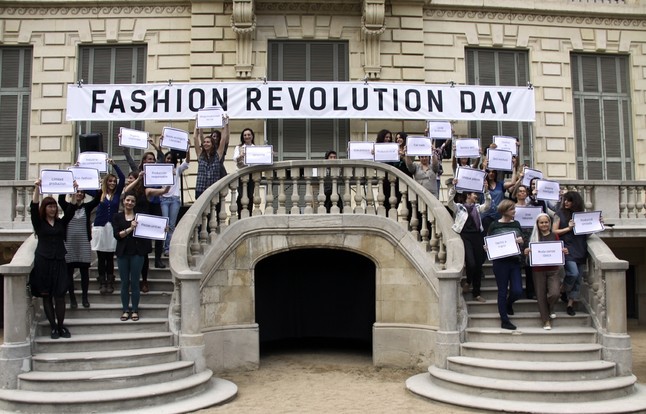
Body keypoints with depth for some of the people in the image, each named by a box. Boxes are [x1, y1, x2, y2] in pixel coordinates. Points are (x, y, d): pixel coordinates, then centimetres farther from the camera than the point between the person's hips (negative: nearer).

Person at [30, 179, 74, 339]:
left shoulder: (61, 222, 10)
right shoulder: (38, 223, 3)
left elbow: (71, 209, -1)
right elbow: (34, 207, -11)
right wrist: (37, 188, -19)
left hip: (59, 262, 2)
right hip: (43, 261, -2)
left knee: (60, 295, -2)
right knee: (46, 296, 1)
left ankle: (61, 326, 5)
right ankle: (53, 327, 5)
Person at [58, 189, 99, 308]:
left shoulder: (87, 207, 5)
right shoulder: (67, 206, 3)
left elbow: (97, 199, -9)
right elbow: (60, 199, -17)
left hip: (84, 244, 0)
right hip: (69, 243, 0)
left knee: (84, 271, 5)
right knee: (69, 272, 4)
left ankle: (85, 297, 17)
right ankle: (72, 298, 14)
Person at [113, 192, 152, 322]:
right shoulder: (117, 217, 6)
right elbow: (117, 235, -4)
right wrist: (130, 229, -17)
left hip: (137, 252, -1)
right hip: (123, 253, 1)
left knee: (135, 282, 3)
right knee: (124, 282, 7)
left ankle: (135, 310, 11)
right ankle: (125, 310, 15)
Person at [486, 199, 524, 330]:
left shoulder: (516, 224, 10)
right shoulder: (494, 225, -1)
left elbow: (522, 241, 15)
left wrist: (521, 241, -7)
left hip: (515, 261, 4)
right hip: (500, 262, -3)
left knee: (517, 291, -2)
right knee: (502, 291, 3)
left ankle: (508, 304, 33)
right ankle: (504, 320, 14)